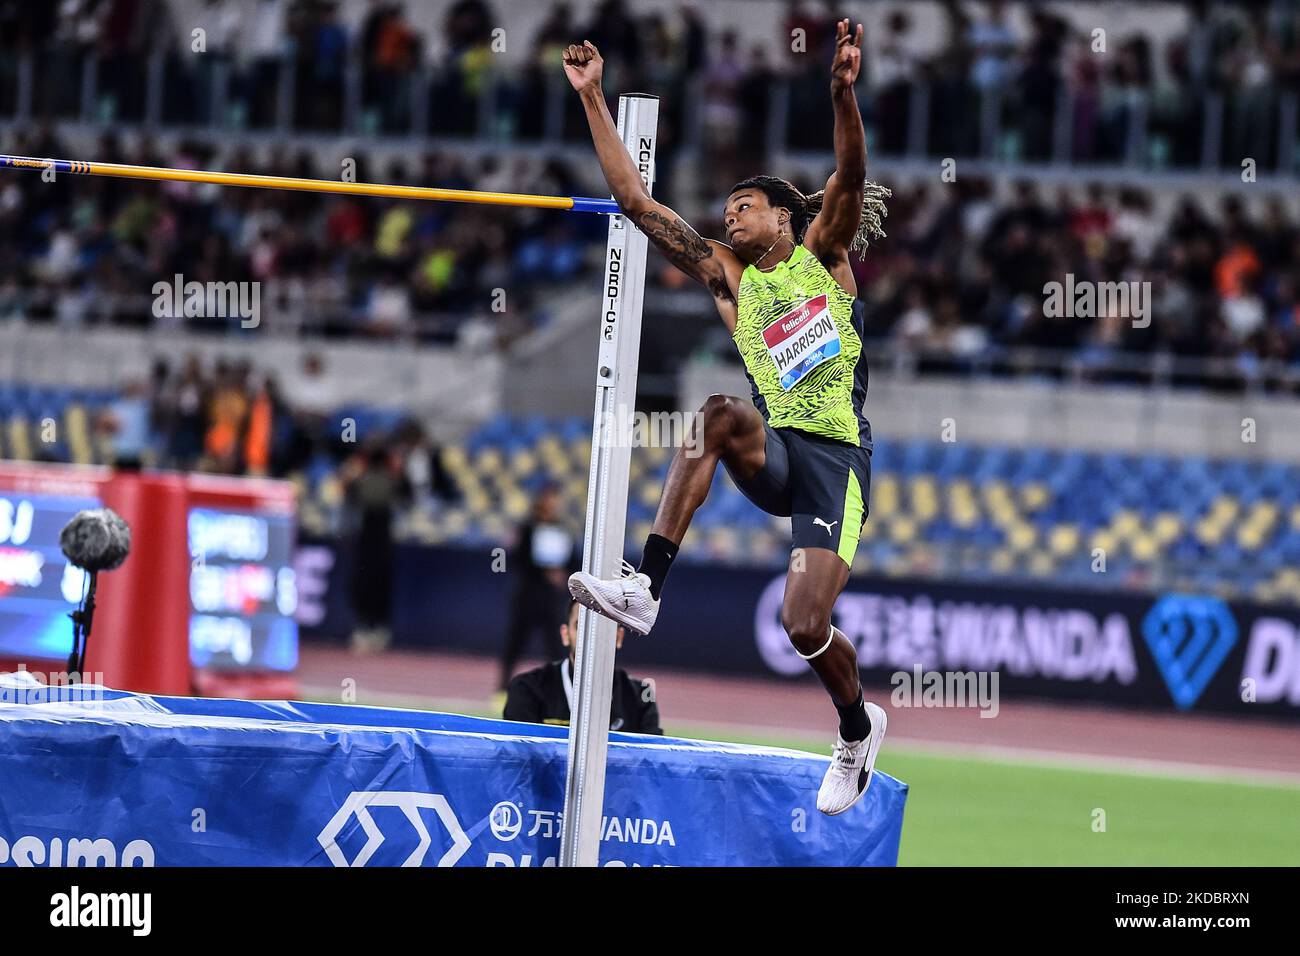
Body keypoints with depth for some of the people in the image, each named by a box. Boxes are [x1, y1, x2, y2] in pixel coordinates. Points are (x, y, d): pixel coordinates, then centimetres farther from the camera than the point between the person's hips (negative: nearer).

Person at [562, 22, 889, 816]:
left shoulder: (822, 255, 9)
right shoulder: (728, 276, 16)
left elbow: (852, 177, -10)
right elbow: (636, 200, 14)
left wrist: (845, 93, -28)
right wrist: (594, 100, 9)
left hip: (836, 458, -3)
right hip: (774, 452, 3)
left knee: (806, 627, -14)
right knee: (719, 415, -31)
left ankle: (859, 728, 19)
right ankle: (645, 588, -37)